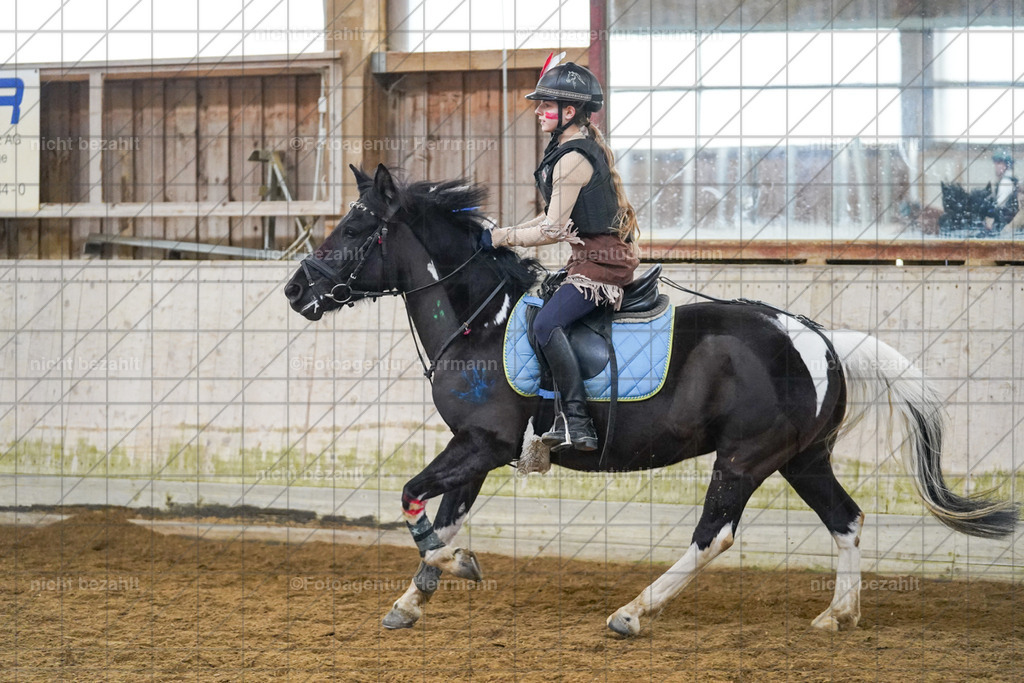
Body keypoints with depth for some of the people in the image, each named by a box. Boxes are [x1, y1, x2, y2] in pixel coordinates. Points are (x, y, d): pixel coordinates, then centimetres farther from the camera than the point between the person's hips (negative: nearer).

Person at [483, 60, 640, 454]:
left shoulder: (572, 159, -16)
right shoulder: (586, 147, 16)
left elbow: (552, 230, -16)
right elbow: (557, 216, 22)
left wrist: (499, 238, -7)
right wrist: (507, 233, 14)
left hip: (601, 260, -12)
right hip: (600, 255, 12)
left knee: (546, 323, -27)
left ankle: (577, 422, -30)